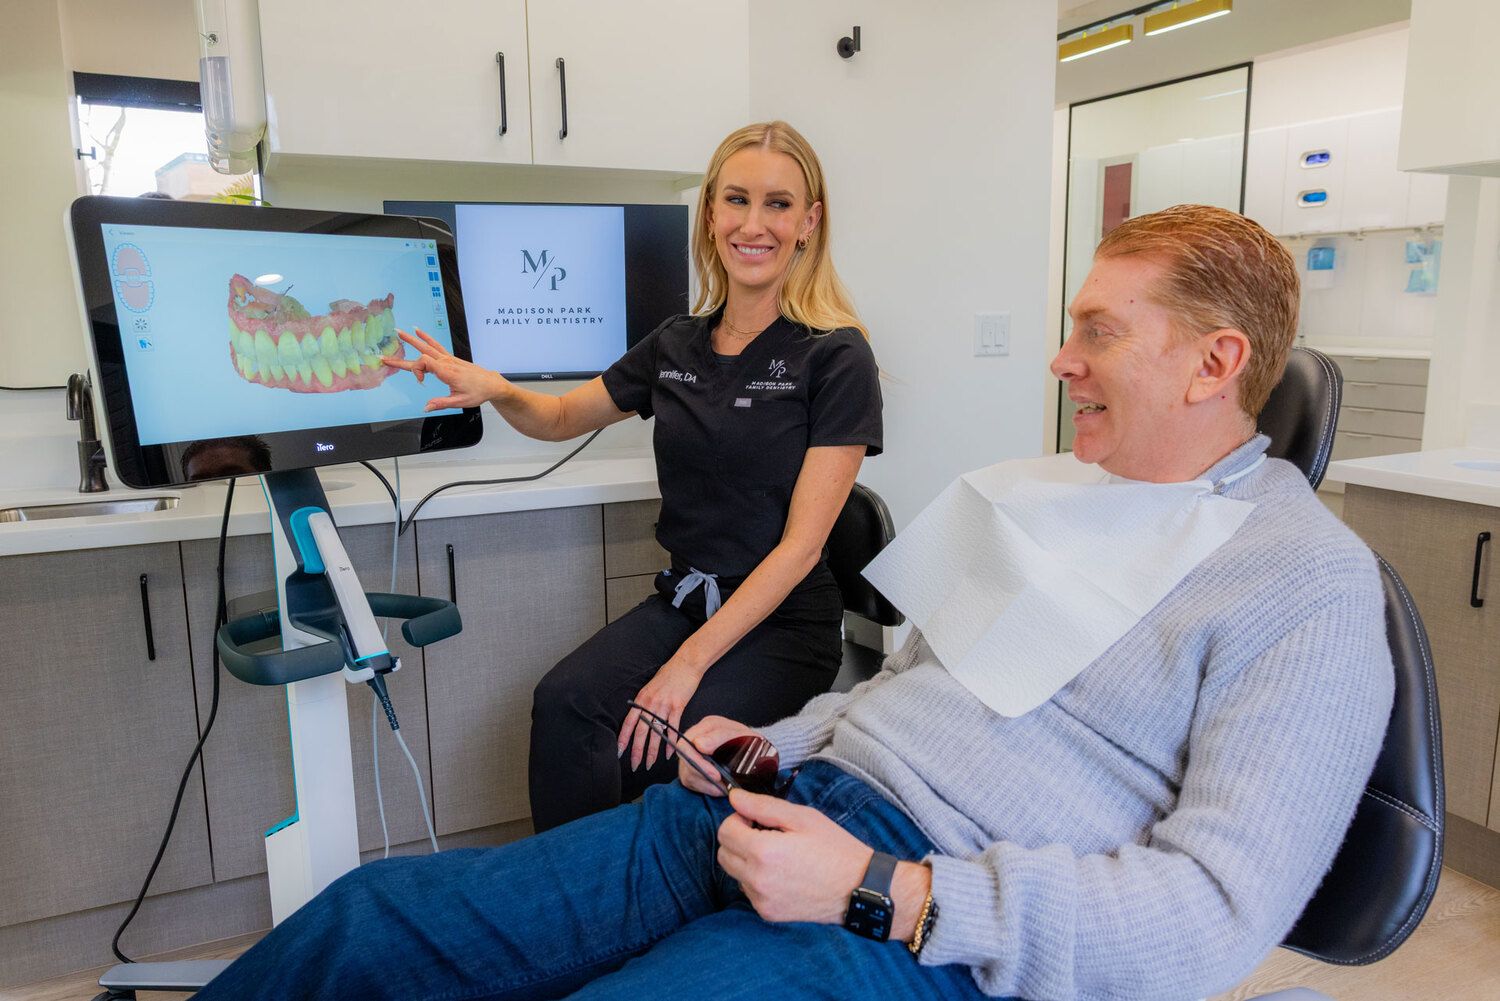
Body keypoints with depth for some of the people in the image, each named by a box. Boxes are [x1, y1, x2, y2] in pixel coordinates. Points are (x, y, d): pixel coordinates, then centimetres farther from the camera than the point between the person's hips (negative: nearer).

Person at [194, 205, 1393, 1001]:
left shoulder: (1312, 584, -7)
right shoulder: (1037, 486, 15)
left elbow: (1220, 904, -15)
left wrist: (876, 891, -21)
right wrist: (774, 745, 7)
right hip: (804, 798, 7)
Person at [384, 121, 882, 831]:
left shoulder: (836, 358, -8)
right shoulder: (678, 344, 7)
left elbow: (800, 544, -14)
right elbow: (564, 416, 21)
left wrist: (690, 661, -20)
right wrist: (494, 389, -3)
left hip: (784, 621, -4)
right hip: (682, 600, 4)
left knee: (648, 748, -27)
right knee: (563, 703, -22)